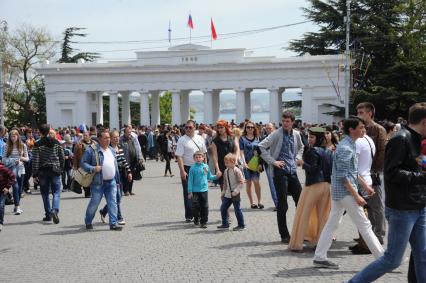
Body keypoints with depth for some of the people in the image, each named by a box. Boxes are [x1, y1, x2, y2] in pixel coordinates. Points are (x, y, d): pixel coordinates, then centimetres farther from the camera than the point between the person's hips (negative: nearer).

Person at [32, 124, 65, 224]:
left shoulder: (38, 144, -6)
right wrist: (61, 169, 15)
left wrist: (35, 174, -3)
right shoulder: (56, 142, 2)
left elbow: (35, 160, -7)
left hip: (43, 171, -1)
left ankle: (48, 214, 14)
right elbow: (62, 158, 5)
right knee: (56, 193, 2)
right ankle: (54, 210, -20)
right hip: (55, 171, 1)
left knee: (45, 194, 11)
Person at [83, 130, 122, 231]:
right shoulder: (92, 150, -8)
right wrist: (93, 169, -24)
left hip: (111, 182, 6)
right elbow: (83, 163, -8)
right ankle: (88, 222, 21)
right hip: (98, 182, -5)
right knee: (94, 203, 2)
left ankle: (113, 223, 2)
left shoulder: (111, 150, 14)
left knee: (112, 202, -1)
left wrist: (117, 180, 18)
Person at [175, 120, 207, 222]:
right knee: (188, 193, 0)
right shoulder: (182, 140, -7)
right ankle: (189, 216, 6)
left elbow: (204, 154, 16)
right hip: (187, 168, -4)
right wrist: (182, 171, -19)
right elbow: (179, 156, -12)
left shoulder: (200, 139, 8)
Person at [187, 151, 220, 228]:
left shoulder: (206, 167, 4)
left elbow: (209, 177, 17)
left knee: (205, 207, 2)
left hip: (204, 190, 2)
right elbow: (190, 180, -3)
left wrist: (216, 176, -1)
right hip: (195, 191, -2)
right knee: (196, 206, 1)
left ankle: (203, 222, 10)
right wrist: (190, 192, -5)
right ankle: (196, 220, 22)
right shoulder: (193, 168, -5)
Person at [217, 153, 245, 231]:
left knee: (237, 209, -1)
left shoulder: (237, 171, -15)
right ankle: (225, 224, 21)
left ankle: (241, 225, 11)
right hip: (227, 194, 8)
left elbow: (241, 182, -16)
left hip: (235, 195, -7)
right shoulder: (226, 171, 8)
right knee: (223, 208, 8)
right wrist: (223, 191, 15)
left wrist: (236, 191, -22)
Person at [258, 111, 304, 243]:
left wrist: (297, 158, 13)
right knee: (282, 205, -2)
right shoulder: (277, 134, -9)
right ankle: (284, 235, 7)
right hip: (280, 171, -6)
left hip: (292, 171, 6)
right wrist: (273, 161, -15)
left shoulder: (296, 134, 9)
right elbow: (261, 146, -15)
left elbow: (301, 147, 30)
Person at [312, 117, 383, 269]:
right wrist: (356, 196, -21)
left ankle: (319, 257, 13)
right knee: (364, 224, -3)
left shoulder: (350, 145, 13)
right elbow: (343, 176, -22)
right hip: (345, 192, -10)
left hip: (339, 192, 10)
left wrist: (365, 186, 19)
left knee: (332, 223, 10)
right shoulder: (345, 148, -19)